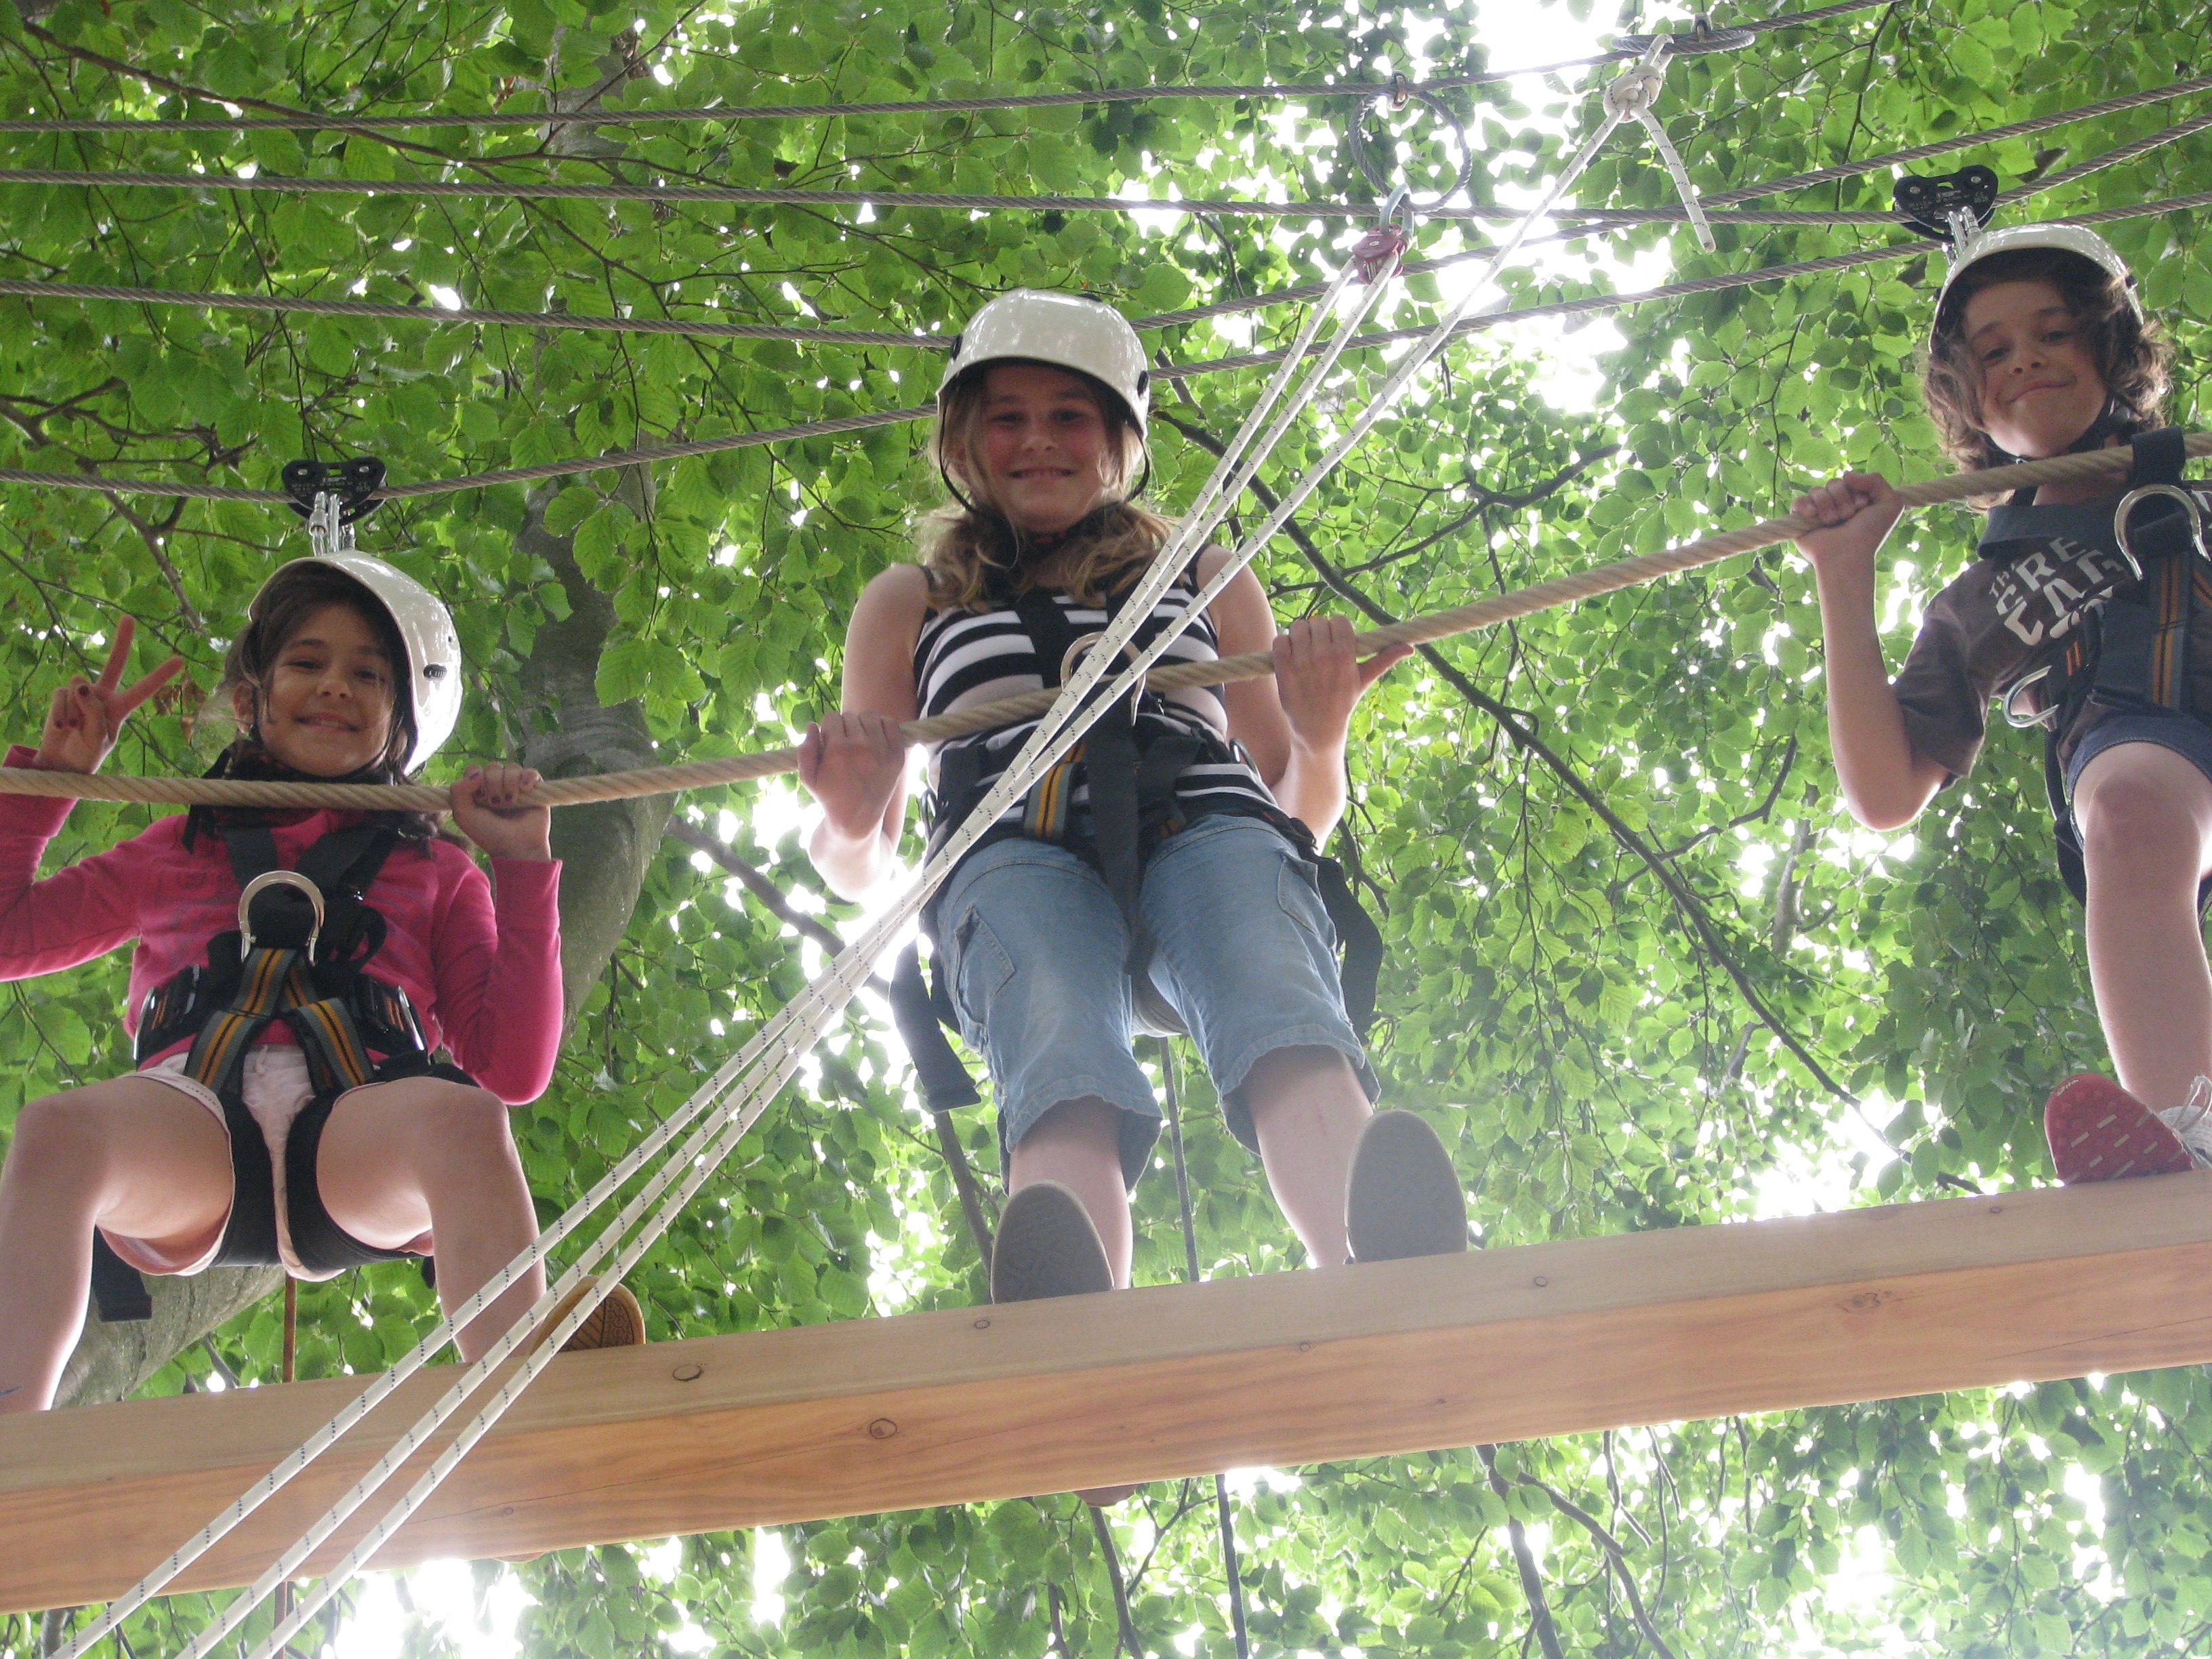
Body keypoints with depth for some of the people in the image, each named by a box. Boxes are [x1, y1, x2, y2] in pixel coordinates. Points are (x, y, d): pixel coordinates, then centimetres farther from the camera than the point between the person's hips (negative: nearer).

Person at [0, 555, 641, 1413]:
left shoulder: (434, 871, 30)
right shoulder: (174, 852, 35)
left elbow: (512, 1069, 16)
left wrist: (524, 868, 13)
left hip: (359, 1133, 0)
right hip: (188, 1123, 1)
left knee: (463, 1119, -37)